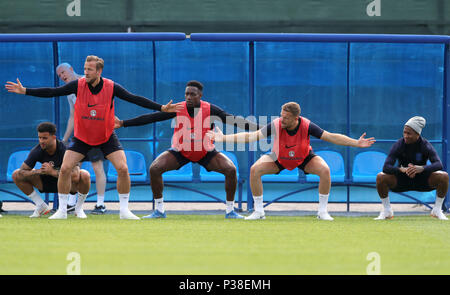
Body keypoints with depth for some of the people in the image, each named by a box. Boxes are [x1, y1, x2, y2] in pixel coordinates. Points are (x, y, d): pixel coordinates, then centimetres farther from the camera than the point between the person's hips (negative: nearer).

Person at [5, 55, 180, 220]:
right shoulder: (78, 85, -14)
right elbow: (51, 92, -13)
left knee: (123, 169, -15)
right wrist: (24, 91, -19)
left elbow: (135, 99, -13)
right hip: (82, 137, 1)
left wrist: (162, 108, -19)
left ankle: (124, 210, 1)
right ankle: (62, 210, 4)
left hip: (107, 137, -1)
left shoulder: (111, 87, -16)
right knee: (65, 169, -11)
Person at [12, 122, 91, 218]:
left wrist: (52, 172, -37)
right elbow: (22, 172, -16)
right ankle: (41, 206, 2)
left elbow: (75, 176, -38)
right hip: (46, 183, 4)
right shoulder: (36, 151, -18)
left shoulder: (65, 150, -29)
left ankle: (79, 208, -8)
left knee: (85, 175, -35)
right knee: (16, 175, -11)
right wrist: (39, 171, -32)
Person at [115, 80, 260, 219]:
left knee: (230, 169, -19)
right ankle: (159, 210, -3)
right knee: (154, 168, -19)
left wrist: (259, 128, -24)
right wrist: (123, 123, -17)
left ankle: (230, 210, -1)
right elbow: (150, 117, -14)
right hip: (180, 152, 0)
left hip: (206, 152, 0)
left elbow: (234, 120, -17)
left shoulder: (210, 110, -18)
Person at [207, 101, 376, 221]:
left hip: (304, 158, 0)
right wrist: (224, 138, -33)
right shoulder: (276, 125, -30)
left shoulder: (306, 126, -30)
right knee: (254, 170, -23)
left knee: (324, 170, -26)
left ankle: (322, 211, -10)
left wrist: (356, 143, -28)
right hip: (279, 159, 0)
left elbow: (332, 137, -23)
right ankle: (259, 211, -8)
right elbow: (251, 136, -27)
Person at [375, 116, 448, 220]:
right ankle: (387, 211, -9)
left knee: (444, 176, -25)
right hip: (401, 182, 0)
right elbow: (386, 167, -27)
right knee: (381, 177, -28)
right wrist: (402, 170, -47)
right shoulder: (398, 145, -17)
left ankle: (437, 210, -6)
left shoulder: (426, 145, -16)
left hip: (422, 182, 0)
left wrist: (421, 168, -50)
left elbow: (438, 164, -30)